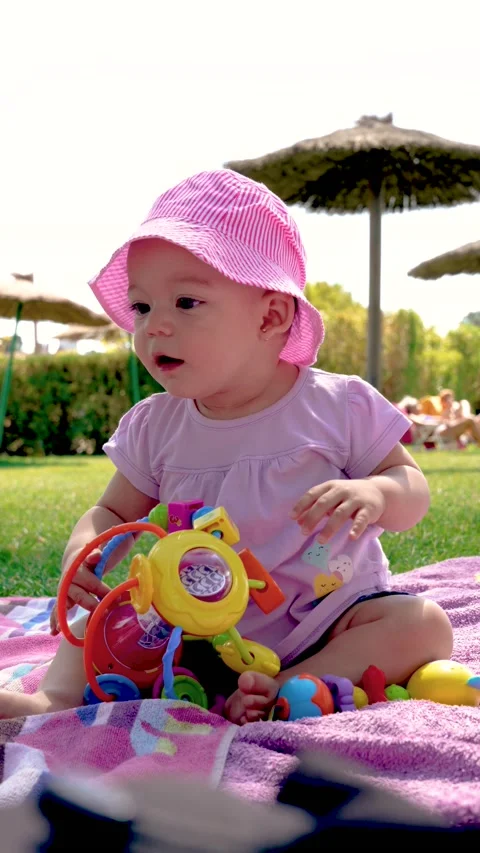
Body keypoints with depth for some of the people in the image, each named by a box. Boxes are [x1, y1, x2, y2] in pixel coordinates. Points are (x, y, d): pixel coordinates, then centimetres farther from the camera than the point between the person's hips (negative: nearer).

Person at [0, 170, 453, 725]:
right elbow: (113, 512, 8)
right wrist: (82, 553, -16)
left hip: (327, 622, -2)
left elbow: (413, 490, -3)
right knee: (101, 622, -2)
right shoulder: (156, 427, 0)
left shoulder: (340, 406, -9)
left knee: (422, 625, -25)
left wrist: (376, 494, -28)